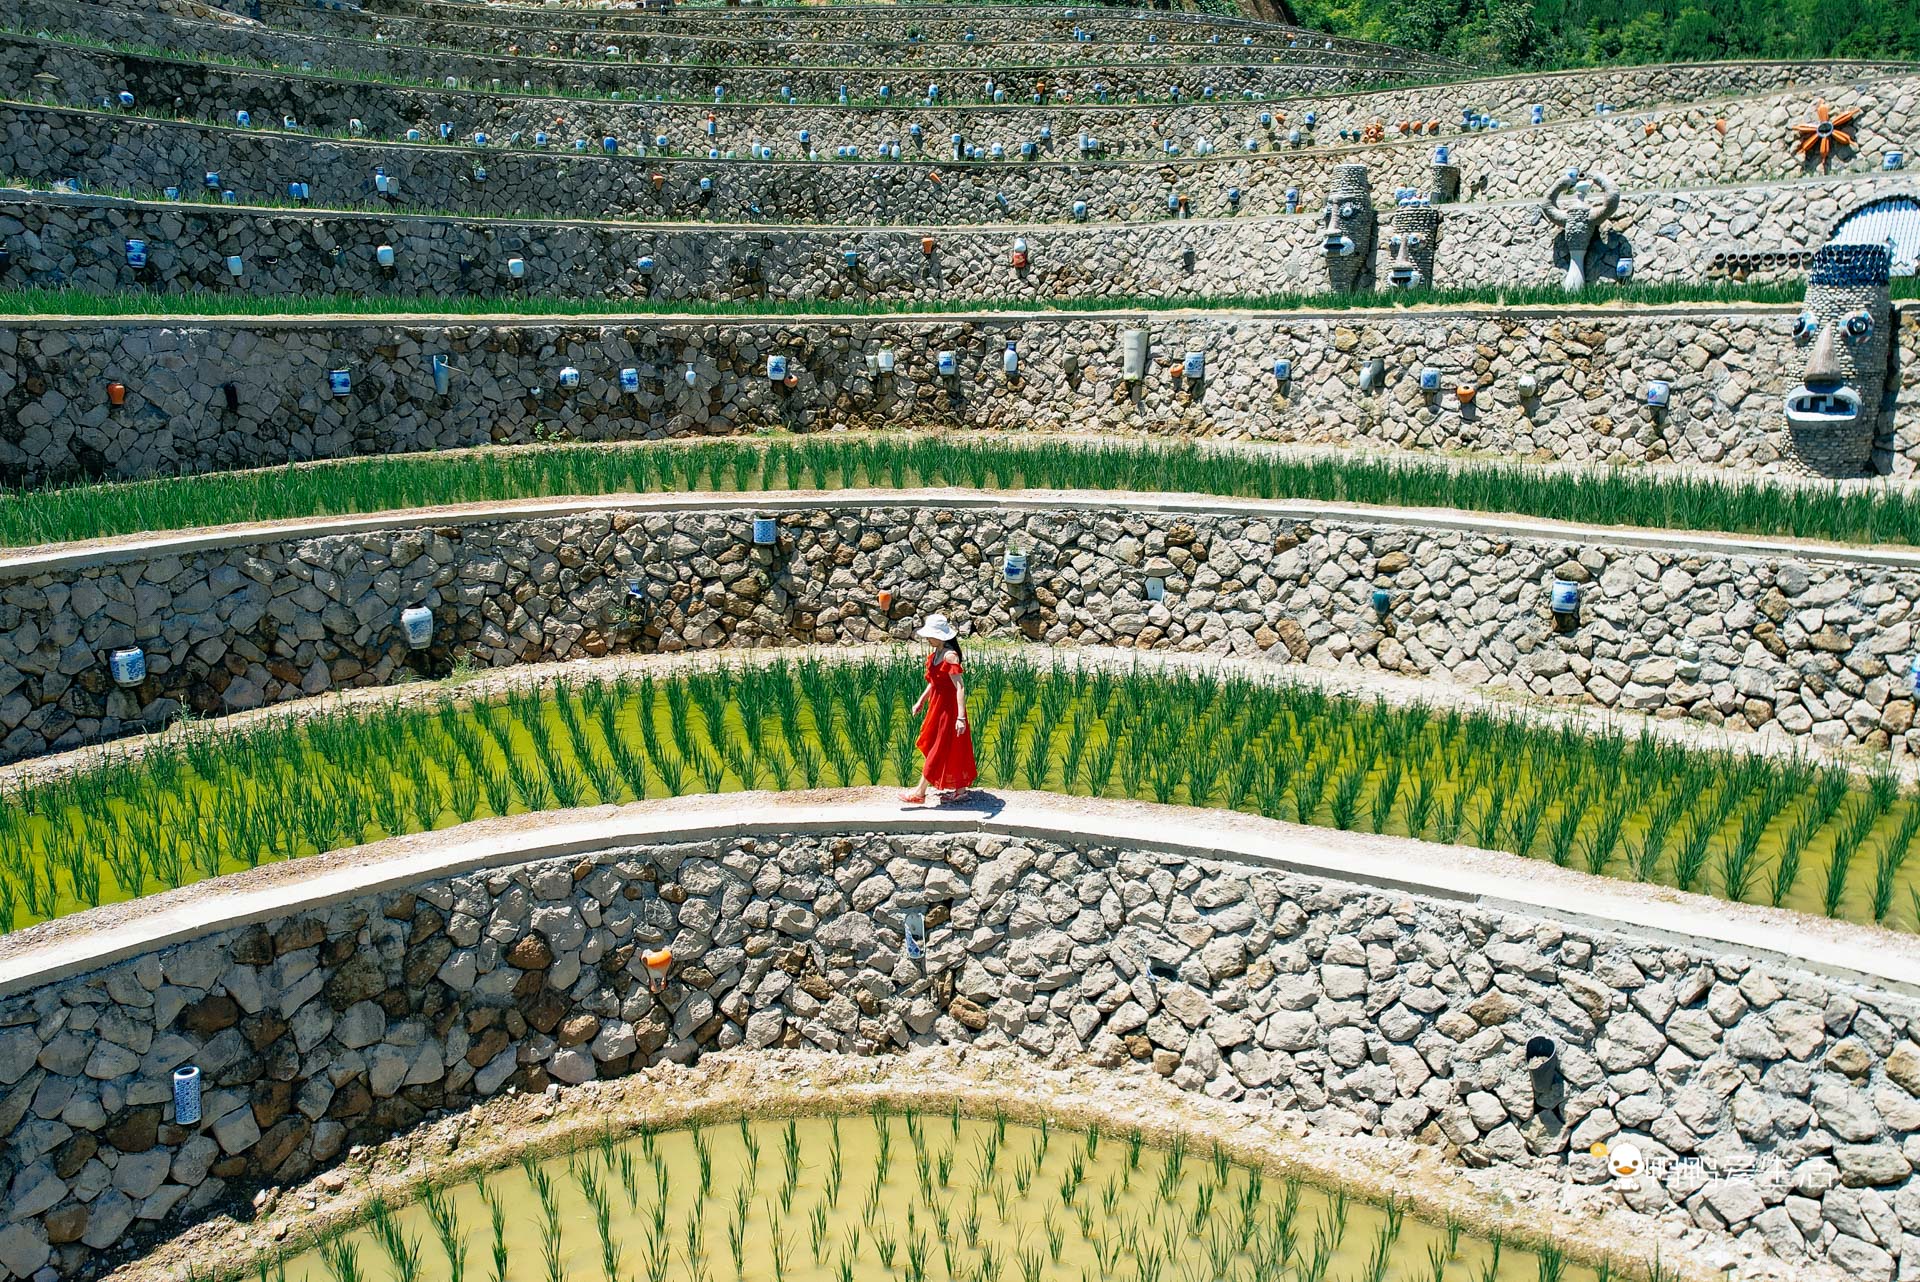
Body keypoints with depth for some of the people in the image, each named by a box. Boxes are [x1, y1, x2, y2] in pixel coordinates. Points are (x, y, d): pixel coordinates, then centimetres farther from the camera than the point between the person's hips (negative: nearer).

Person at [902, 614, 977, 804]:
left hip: (949, 706, -9)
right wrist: (921, 701, 21)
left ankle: (920, 792, 8)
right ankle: (960, 787, 27)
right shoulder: (935, 653, 4)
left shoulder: (950, 656, -24)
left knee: (939, 749, 1)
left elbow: (960, 688, -29)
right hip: (937, 704, 9)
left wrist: (961, 717, -34)